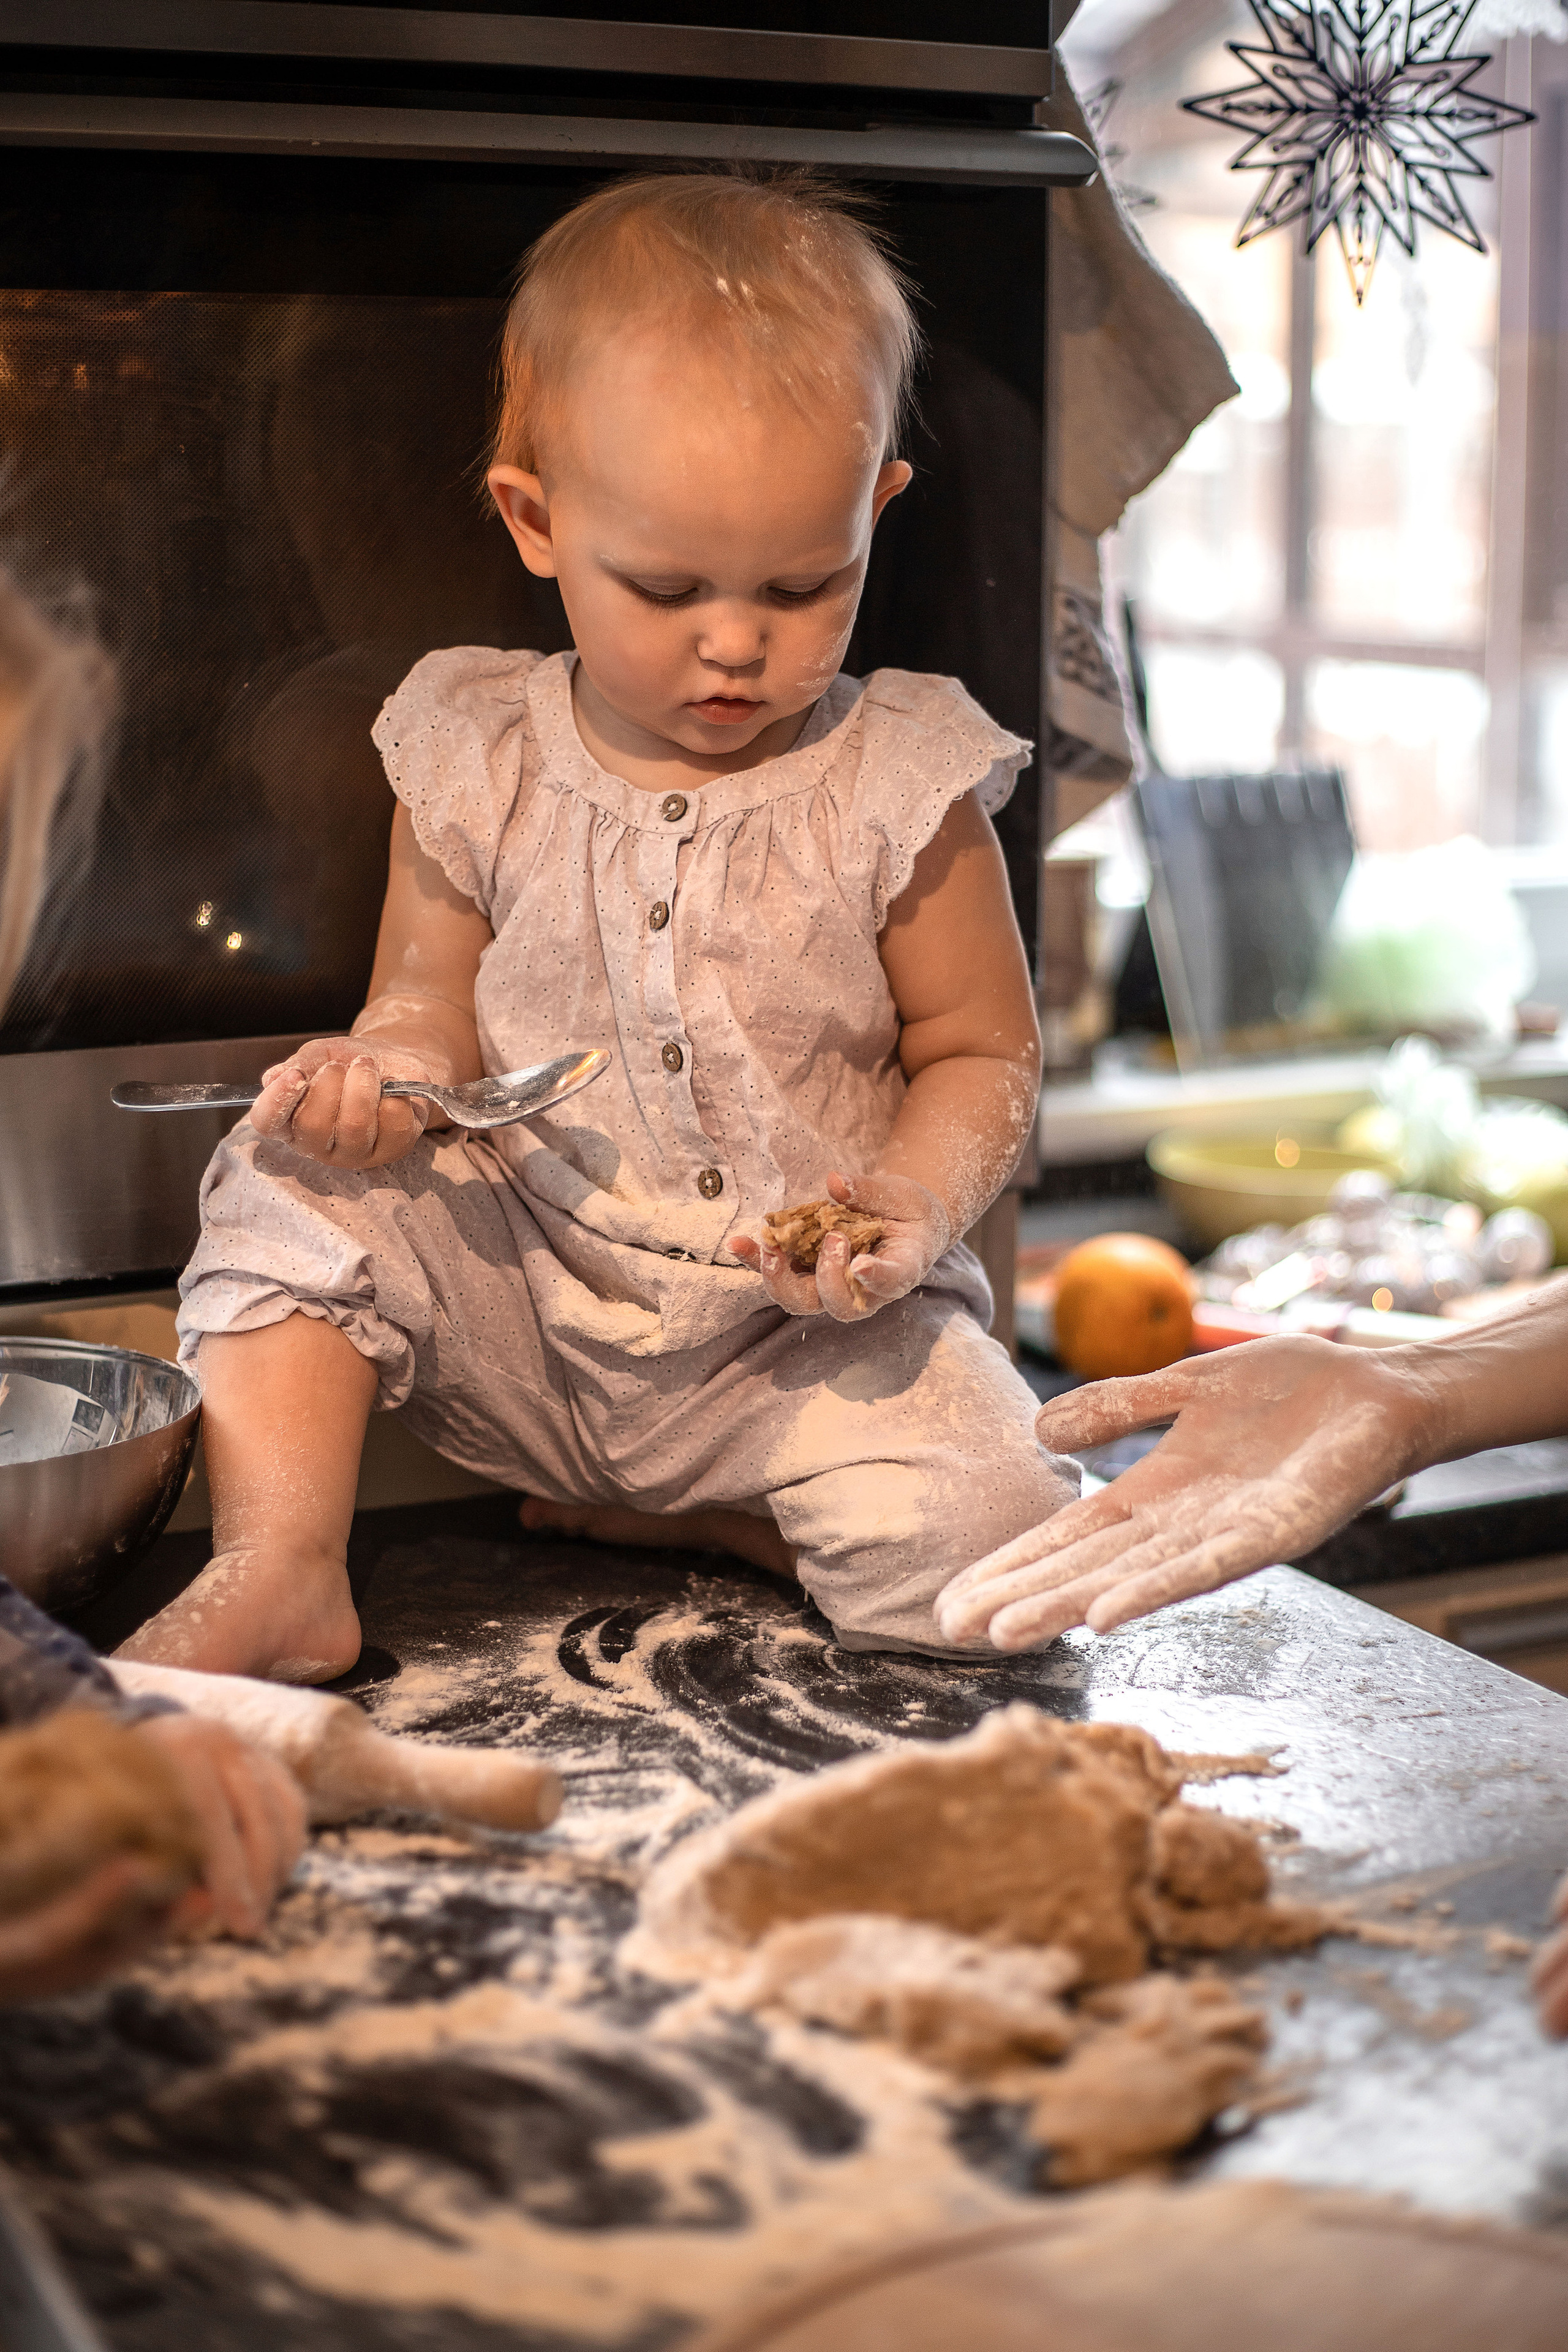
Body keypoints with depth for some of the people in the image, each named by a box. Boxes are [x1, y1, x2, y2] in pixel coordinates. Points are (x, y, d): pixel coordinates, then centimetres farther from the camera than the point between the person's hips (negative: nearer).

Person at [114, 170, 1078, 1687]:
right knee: (289, 1187, -17)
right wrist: (381, 1072, -17)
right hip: (520, 1298, 2)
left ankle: (695, 1519, 2)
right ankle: (277, 1573, -13)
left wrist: (913, 1199, -23)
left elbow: (981, 1054, -3)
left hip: (807, 1331, -2)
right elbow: (431, 1005, 7)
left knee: (985, 1560, -24)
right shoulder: (476, 767, -4)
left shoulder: (901, 790, -10)